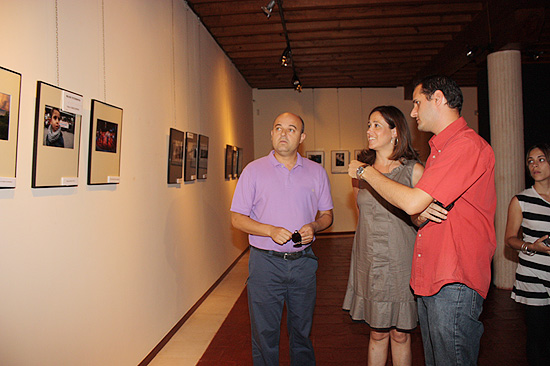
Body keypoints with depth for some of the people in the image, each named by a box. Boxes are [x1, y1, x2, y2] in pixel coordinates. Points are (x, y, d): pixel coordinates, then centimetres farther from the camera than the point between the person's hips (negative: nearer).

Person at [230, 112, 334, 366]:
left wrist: (314, 226, -10)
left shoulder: (316, 172, 6)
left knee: (302, 331, 16)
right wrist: (271, 230, -17)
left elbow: (327, 215, 12)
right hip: (265, 262, -2)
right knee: (264, 334, 8)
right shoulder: (254, 170, -1)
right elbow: (237, 219, -2)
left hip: (303, 262, 2)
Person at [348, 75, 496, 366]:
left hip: (454, 284, -9)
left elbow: (411, 202, -22)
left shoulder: (467, 145, -15)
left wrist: (366, 171, -8)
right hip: (428, 280, 9)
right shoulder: (438, 149, 18)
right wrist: (421, 213, -7)